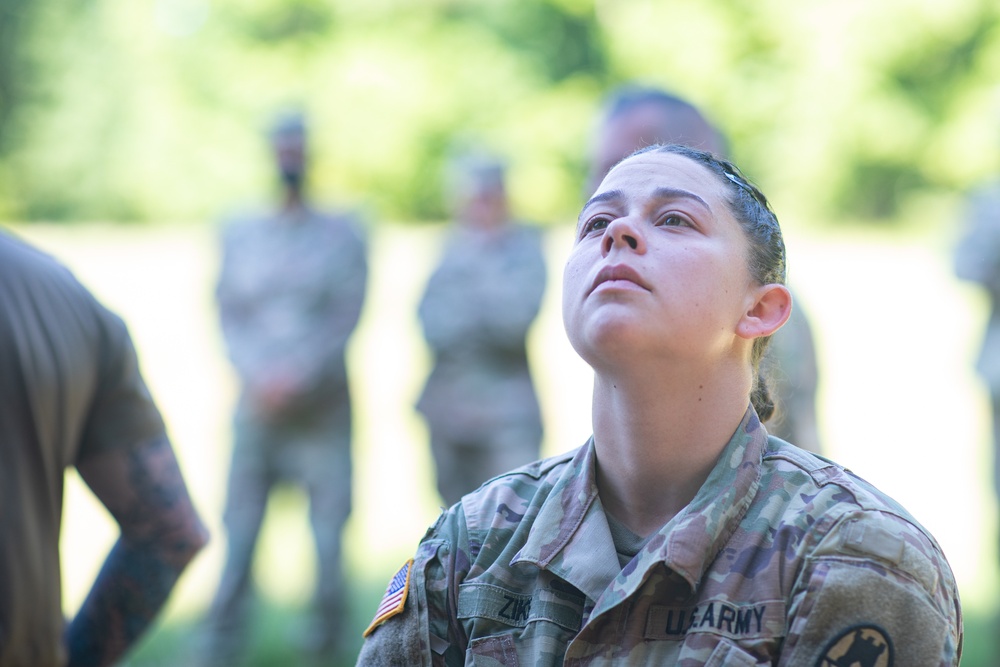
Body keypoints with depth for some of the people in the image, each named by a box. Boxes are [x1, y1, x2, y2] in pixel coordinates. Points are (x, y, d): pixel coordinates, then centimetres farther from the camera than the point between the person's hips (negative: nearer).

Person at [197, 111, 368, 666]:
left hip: (322, 409, -1)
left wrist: (300, 375, -14)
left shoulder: (342, 233, 5)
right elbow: (228, 314, 6)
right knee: (238, 533, -2)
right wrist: (255, 374, -10)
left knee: (328, 533, -1)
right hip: (256, 408, 1)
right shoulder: (239, 235, 10)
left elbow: (347, 315, -2)